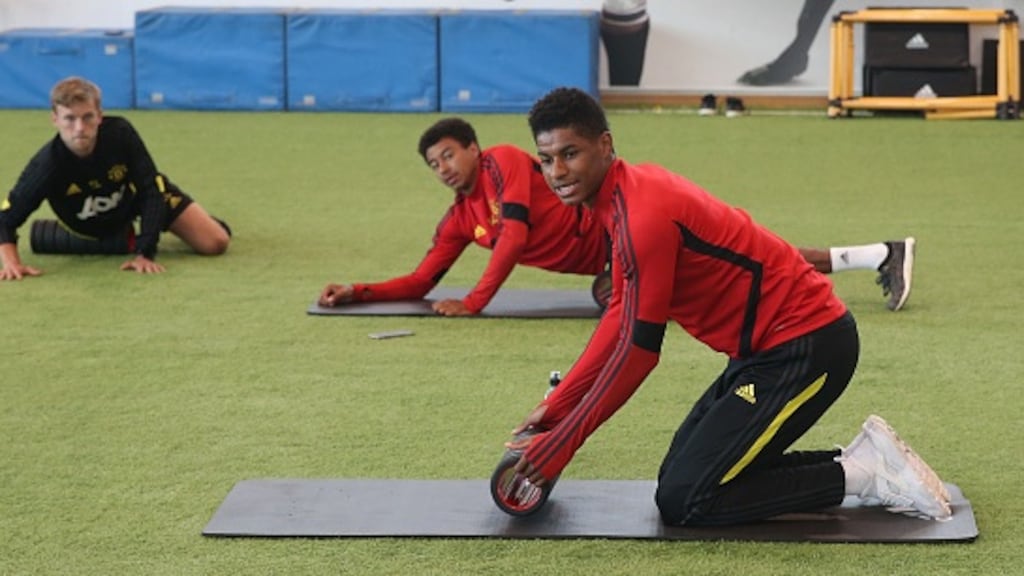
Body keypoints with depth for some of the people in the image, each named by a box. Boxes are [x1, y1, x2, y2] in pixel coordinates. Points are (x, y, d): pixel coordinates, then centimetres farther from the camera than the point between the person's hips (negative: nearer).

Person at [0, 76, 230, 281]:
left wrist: (145, 254, -37)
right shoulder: (47, 165, -38)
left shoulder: (121, 133, -37)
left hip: (136, 195, -1)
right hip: (93, 226, 1)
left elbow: (152, 191, -31)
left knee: (215, 242, -5)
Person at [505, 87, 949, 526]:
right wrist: (554, 408, 14)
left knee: (682, 502, -10)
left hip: (805, 349, -10)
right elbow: (621, 319, 16)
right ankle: (858, 461, 13)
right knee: (681, 474, 12)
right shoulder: (622, 196, 8)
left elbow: (639, 347, -20)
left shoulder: (645, 213, -22)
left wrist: (561, 443, -14)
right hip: (778, 342, 10)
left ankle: (860, 475, -4)